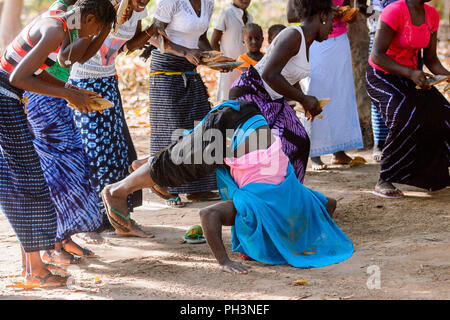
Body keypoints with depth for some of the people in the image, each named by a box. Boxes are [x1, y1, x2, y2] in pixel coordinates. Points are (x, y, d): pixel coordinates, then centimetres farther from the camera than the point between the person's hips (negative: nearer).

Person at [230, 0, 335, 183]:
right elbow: (269, 75, -32)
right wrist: (303, 99, -23)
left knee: (298, 143, 4)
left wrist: (307, 103, 4)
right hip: (249, 94, -10)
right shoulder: (293, 36, -22)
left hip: (272, 99, 10)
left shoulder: (306, 42, 8)